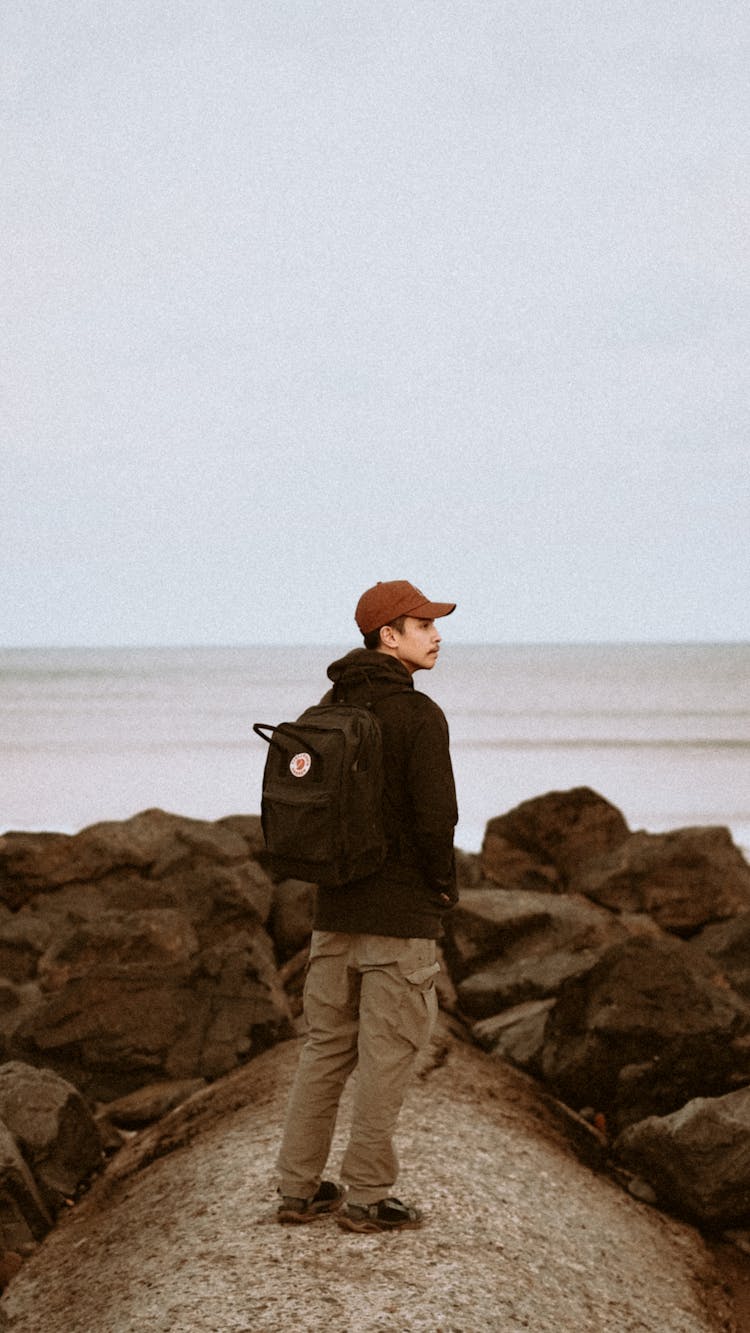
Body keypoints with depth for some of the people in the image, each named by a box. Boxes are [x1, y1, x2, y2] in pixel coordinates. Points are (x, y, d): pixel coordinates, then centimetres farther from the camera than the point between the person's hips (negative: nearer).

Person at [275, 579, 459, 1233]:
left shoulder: (329, 709, 9)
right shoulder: (418, 715, -14)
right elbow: (435, 816, -20)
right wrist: (444, 884, -3)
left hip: (334, 912, 7)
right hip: (401, 916, -7)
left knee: (326, 1049, 14)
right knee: (387, 1055, 1)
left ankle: (299, 1186, 18)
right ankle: (368, 1196, 5)